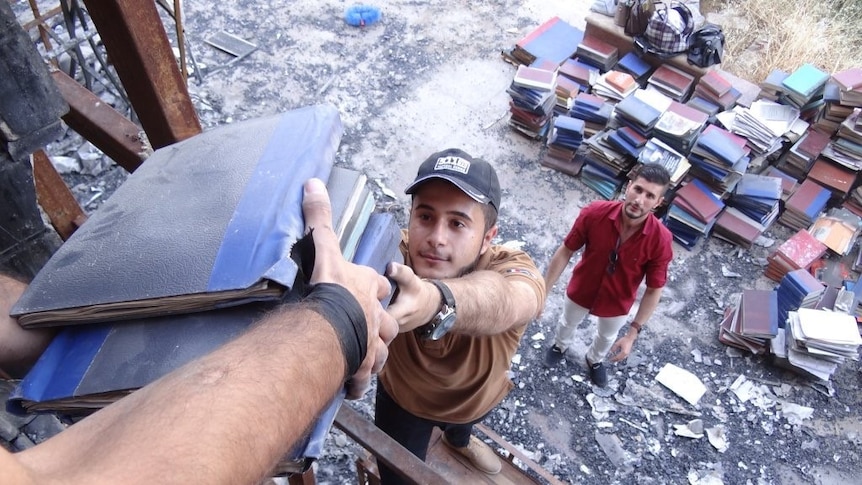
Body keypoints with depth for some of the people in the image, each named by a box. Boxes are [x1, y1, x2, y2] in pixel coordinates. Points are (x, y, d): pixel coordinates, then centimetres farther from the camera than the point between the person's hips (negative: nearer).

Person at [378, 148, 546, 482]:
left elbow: (501, 298, -64)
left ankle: (460, 439, 72)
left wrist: (436, 299, -87)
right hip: (402, 396, -1)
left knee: (463, 422, 35)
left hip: (476, 395, 2)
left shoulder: (512, 268, -40)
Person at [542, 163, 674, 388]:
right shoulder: (594, 213, -32)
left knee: (607, 337, 32)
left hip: (617, 303, 0)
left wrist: (632, 333, -20)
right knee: (568, 322, 32)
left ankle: (594, 359, 67)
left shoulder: (661, 240, -32)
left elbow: (654, 290, -19)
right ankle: (561, 345, 67)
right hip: (581, 290, 0)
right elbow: (565, 251, -18)